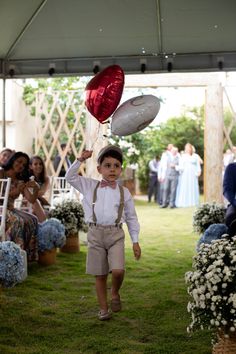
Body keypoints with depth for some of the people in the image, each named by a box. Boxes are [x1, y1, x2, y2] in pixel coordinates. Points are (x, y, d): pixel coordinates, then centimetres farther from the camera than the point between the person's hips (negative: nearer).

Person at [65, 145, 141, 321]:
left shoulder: (124, 192, 5)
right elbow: (70, 177, 6)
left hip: (116, 234, -1)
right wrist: (80, 160, -2)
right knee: (100, 275, 7)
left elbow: (131, 218, 9)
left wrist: (135, 241, 8)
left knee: (118, 270, -18)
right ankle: (104, 309, 22)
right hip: (96, 234, 1)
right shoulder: (90, 186, 5)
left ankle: (115, 293, 14)